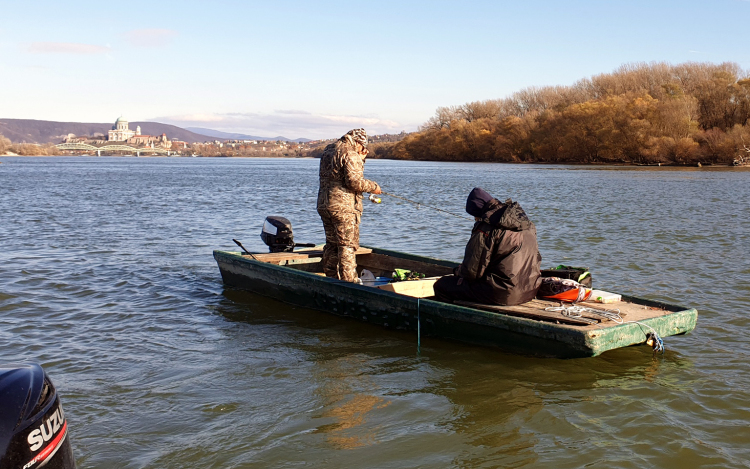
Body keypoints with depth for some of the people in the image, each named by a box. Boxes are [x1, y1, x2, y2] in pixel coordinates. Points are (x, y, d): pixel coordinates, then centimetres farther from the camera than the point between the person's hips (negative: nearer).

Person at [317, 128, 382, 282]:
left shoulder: (328, 150, 16)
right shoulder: (350, 154, -13)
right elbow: (354, 181, -21)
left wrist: (360, 159, 17)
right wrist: (373, 187, -6)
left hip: (324, 204, 9)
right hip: (343, 206, -9)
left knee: (332, 244, 16)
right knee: (347, 246, -3)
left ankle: (331, 278, 22)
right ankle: (348, 281, -3)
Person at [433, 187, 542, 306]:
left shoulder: (487, 226, -14)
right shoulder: (524, 219, 11)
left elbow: (472, 271, -15)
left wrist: (458, 271, 9)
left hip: (503, 294, -9)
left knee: (441, 286, -2)